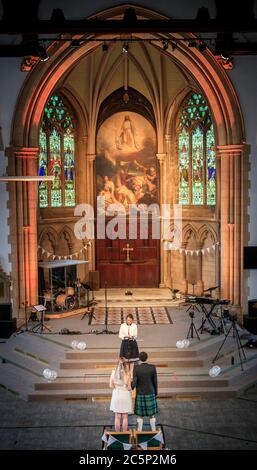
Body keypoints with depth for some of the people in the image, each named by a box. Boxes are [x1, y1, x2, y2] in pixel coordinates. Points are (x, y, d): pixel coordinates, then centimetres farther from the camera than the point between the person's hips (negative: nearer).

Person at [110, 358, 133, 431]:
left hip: (116, 395, 1)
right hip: (125, 395, -1)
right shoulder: (127, 373, -13)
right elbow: (129, 387, -11)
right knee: (125, 417, 10)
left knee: (117, 417, 11)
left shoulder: (113, 372, -8)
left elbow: (111, 386, -5)